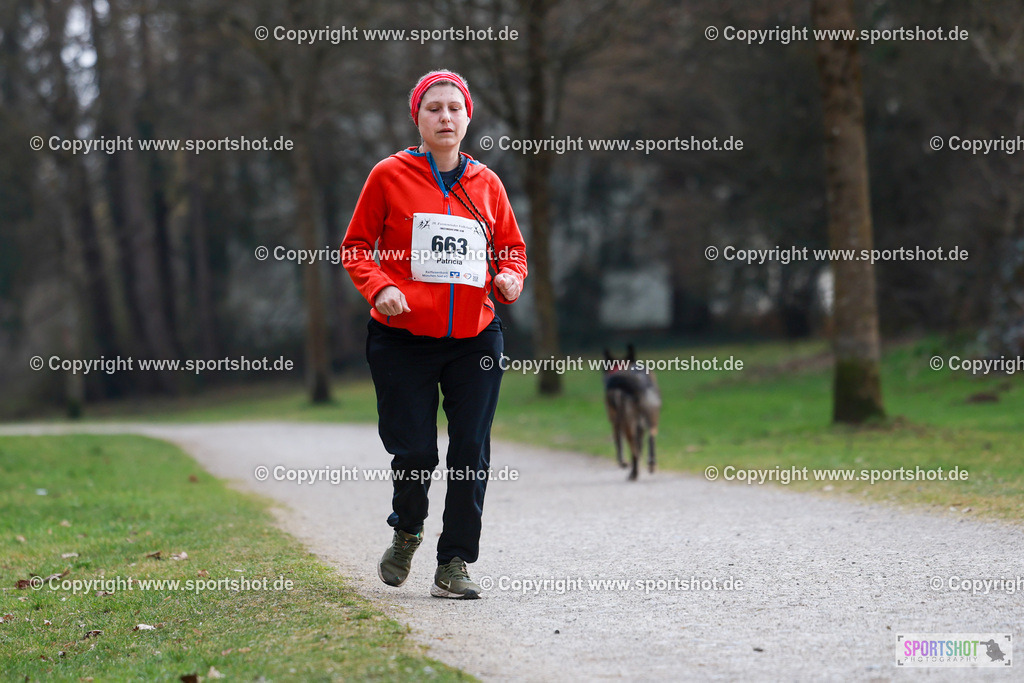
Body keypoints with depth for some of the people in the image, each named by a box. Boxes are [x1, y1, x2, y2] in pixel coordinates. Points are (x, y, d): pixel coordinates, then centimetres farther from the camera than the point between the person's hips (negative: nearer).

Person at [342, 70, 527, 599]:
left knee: (471, 454, -1)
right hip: (403, 337, -3)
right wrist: (379, 287, -14)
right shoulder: (389, 176, 1)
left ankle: (454, 564, 9)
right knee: (413, 452, -4)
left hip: (475, 338, 3)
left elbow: (512, 247, 18)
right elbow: (356, 247, 4)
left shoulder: (486, 183, 9)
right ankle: (406, 532, 27)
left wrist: (510, 277, -4)